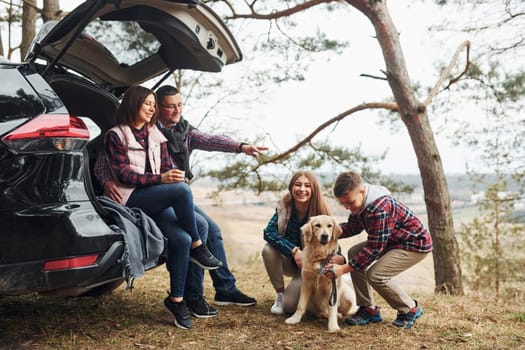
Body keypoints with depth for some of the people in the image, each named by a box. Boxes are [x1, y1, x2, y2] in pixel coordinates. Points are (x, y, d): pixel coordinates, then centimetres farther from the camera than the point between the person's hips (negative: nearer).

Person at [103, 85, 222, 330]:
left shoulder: (155, 136, 21)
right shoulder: (115, 135, 3)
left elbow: (167, 168, 16)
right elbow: (123, 174, -8)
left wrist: (171, 176, -9)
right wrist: (160, 179, -20)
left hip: (157, 202, 5)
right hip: (132, 199, -5)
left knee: (181, 239, -22)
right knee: (182, 190, -30)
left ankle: (176, 299, -7)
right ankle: (198, 247, -14)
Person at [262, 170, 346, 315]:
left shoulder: (321, 212, -21)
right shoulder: (284, 206, -16)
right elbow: (269, 231, -25)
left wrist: (339, 258, -41)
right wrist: (294, 250, -38)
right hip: (288, 260, 3)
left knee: (289, 306, -19)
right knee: (269, 249, -30)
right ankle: (280, 294, -6)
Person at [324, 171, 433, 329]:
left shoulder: (379, 209, -35)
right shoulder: (359, 201, -5)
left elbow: (374, 249, -31)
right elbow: (353, 227, 9)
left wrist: (344, 269, -28)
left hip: (416, 244, -10)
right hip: (391, 240, 10)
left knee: (375, 275, -23)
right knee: (354, 253, 2)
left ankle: (410, 310, 2)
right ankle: (368, 309, 7)